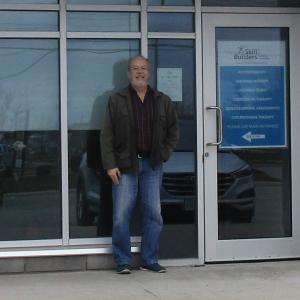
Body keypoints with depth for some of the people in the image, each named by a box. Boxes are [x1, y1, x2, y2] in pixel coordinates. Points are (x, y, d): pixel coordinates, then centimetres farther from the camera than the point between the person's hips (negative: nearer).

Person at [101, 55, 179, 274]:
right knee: (121, 216, -4)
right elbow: (107, 135, -1)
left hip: (152, 165, 3)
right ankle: (123, 261, 7)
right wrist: (110, 165, -9)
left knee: (153, 215, 5)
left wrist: (164, 154, 4)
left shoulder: (163, 101, 10)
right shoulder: (117, 101, 2)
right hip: (126, 165, -3)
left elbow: (173, 131, 17)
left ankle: (150, 260, 15)